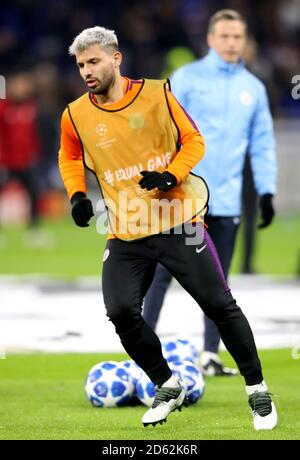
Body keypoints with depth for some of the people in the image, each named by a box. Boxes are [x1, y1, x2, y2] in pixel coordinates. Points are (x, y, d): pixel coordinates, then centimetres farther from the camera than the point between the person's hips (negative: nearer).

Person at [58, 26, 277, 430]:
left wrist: (171, 175, -14)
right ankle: (167, 387, 12)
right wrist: (77, 195, 3)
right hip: (126, 236, 2)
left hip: (177, 221, -2)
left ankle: (257, 389, 15)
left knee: (219, 304, -1)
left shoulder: (156, 94, -5)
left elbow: (193, 139, 3)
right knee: (121, 313, -11)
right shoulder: (76, 116, 0)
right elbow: (69, 158, 20)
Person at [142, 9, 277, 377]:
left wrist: (266, 192, 7)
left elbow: (263, 143, 14)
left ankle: (210, 354, 11)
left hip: (226, 200, 4)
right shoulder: (187, 78, -1)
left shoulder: (253, 88, 11)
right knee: (163, 272, -2)